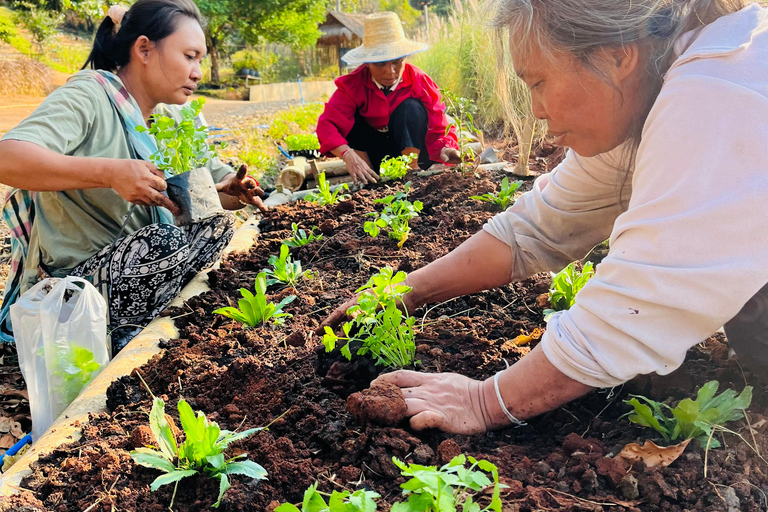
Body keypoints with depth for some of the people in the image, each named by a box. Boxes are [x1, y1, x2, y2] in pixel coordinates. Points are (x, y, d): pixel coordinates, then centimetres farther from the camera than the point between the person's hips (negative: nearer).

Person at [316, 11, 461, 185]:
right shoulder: (353, 84, -18)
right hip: (373, 156, 1)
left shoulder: (420, 81, -17)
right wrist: (348, 155, -47)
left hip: (409, 148, 0)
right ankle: (367, 175, -16)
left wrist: (443, 149, -45)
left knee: (411, 108, -27)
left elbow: (438, 127, -20)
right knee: (351, 118, -25)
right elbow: (327, 123, -29)